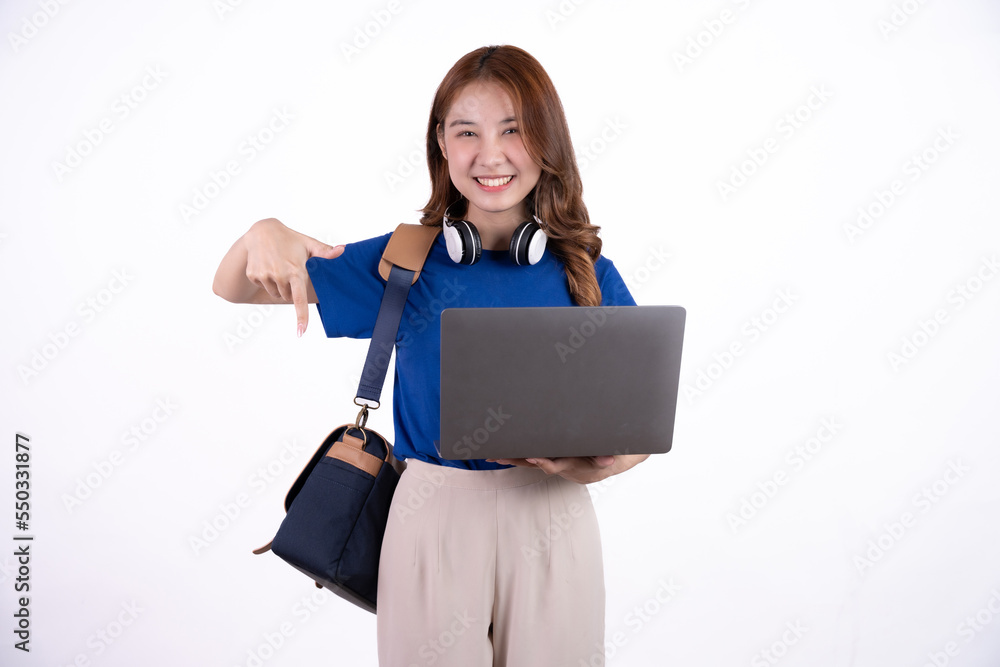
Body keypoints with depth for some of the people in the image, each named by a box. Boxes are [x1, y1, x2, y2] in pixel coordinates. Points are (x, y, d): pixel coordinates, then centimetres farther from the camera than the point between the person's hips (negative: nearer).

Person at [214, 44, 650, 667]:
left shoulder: (587, 274, -4)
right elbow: (233, 290, 3)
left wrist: (606, 460, -21)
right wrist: (264, 235, -20)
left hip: (551, 518, 1)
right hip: (434, 515, 0)